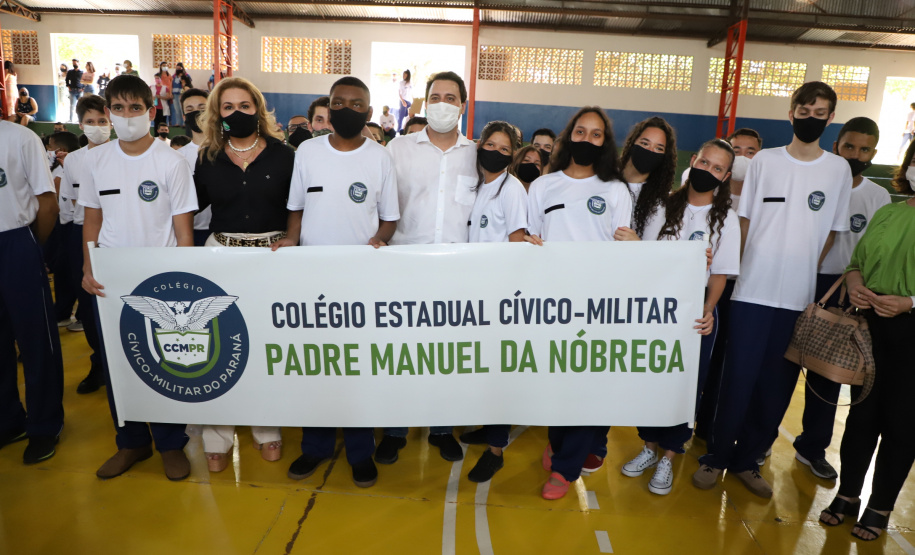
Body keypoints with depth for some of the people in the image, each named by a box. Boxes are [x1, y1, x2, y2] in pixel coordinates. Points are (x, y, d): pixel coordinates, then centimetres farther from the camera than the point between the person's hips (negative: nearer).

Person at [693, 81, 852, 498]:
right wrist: (749, 269, 1)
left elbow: (831, 232, 11)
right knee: (738, 380, 0)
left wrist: (802, 273, 2)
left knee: (776, 387, 8)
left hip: (799, 299, 2)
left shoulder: (838, 170, 7)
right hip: (752, 292, -2)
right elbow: (744, 220, 7)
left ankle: (747, 460, 24)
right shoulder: (765, 160, 5)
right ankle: (716, 457, 16)